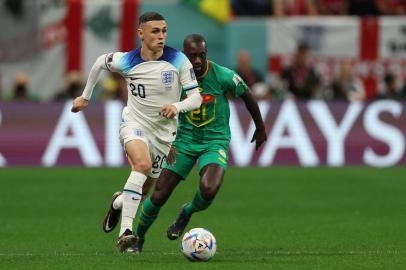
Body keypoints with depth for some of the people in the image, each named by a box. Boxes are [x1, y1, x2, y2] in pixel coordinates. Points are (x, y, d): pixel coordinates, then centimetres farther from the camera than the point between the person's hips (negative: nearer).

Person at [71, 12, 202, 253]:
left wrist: (177, 106, -33)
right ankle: (125, 233, -38)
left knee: (143, 191, 12)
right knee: (143, 164, -33)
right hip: (134, 124, -3)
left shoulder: (178, 60, -12)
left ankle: (119, 201, 50)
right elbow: (101, 62, 12)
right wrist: (86, 96, 20)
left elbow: (196, 97, -11)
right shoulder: (126, 61, -10)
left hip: (164, 132, 3)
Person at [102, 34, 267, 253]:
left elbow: (247, 96, 3)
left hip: (215, 142, -2)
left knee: (209, 190, -29)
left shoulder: (223, 76, -16)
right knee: (159, 195, -4)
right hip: (184, 140, 2)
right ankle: (138, 237, 23)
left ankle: (188, 212, 6)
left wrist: (260, 128, 14)